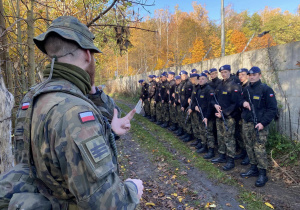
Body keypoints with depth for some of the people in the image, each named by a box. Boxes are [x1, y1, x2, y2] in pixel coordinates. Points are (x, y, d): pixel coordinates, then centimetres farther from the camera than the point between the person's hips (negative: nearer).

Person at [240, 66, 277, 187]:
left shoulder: (266, 89, -7)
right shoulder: (246, 89, 13)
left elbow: (272, 109, -9)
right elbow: (241, 101, 25)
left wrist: (263, 123, -18)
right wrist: (243, 103, 0)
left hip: (259, 124, -6)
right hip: (246, 123, 7)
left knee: (259, 148, -8)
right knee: (249, 147, 12)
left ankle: (263, 174, 4)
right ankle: (253, 169, 26)